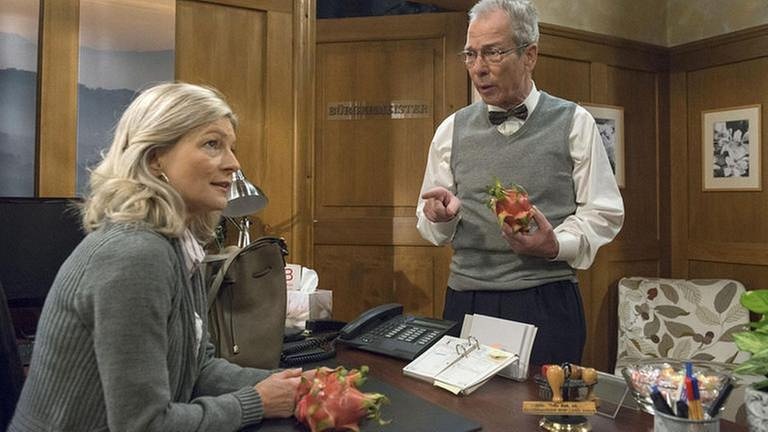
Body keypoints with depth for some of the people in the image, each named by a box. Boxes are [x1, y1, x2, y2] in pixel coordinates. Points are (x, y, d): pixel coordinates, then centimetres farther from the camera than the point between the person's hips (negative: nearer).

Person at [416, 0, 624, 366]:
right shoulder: (452, 129, 7)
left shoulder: (574, 123, 1)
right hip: (466, 301, 2)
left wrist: (556, 245, -16)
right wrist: (440, 215, -12)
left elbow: (603, 213, 3)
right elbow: (428, 221, 11)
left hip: (548, 305, -1)